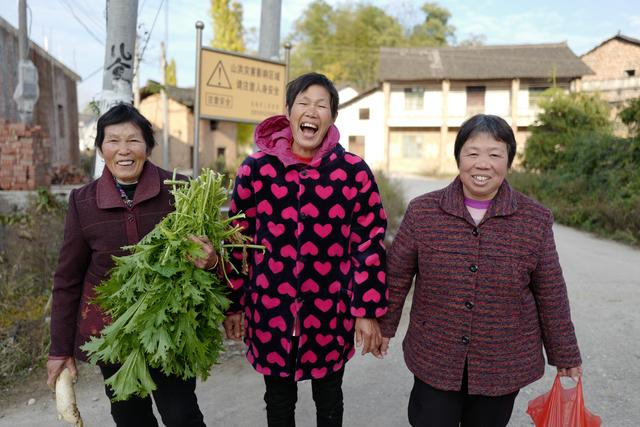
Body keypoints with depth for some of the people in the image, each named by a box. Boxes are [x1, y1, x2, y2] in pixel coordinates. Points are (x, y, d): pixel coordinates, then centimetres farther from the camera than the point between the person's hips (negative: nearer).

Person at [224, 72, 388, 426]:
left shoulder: (354, 171, -8)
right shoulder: (256, 168, -5)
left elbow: (370, 243, -5)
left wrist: (368, 311, -6)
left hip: (330, 312, 0)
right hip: (270, 311, 1)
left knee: (328, 397, 22)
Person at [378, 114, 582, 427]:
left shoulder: (535, 220, -5)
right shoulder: (422, 211, -7)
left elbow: (551, 295, 2)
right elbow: (397, 275, 2)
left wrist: (566, 357, 9)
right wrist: (384, 326, 9)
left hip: (504, 368, 1)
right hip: (434, 362, 0)